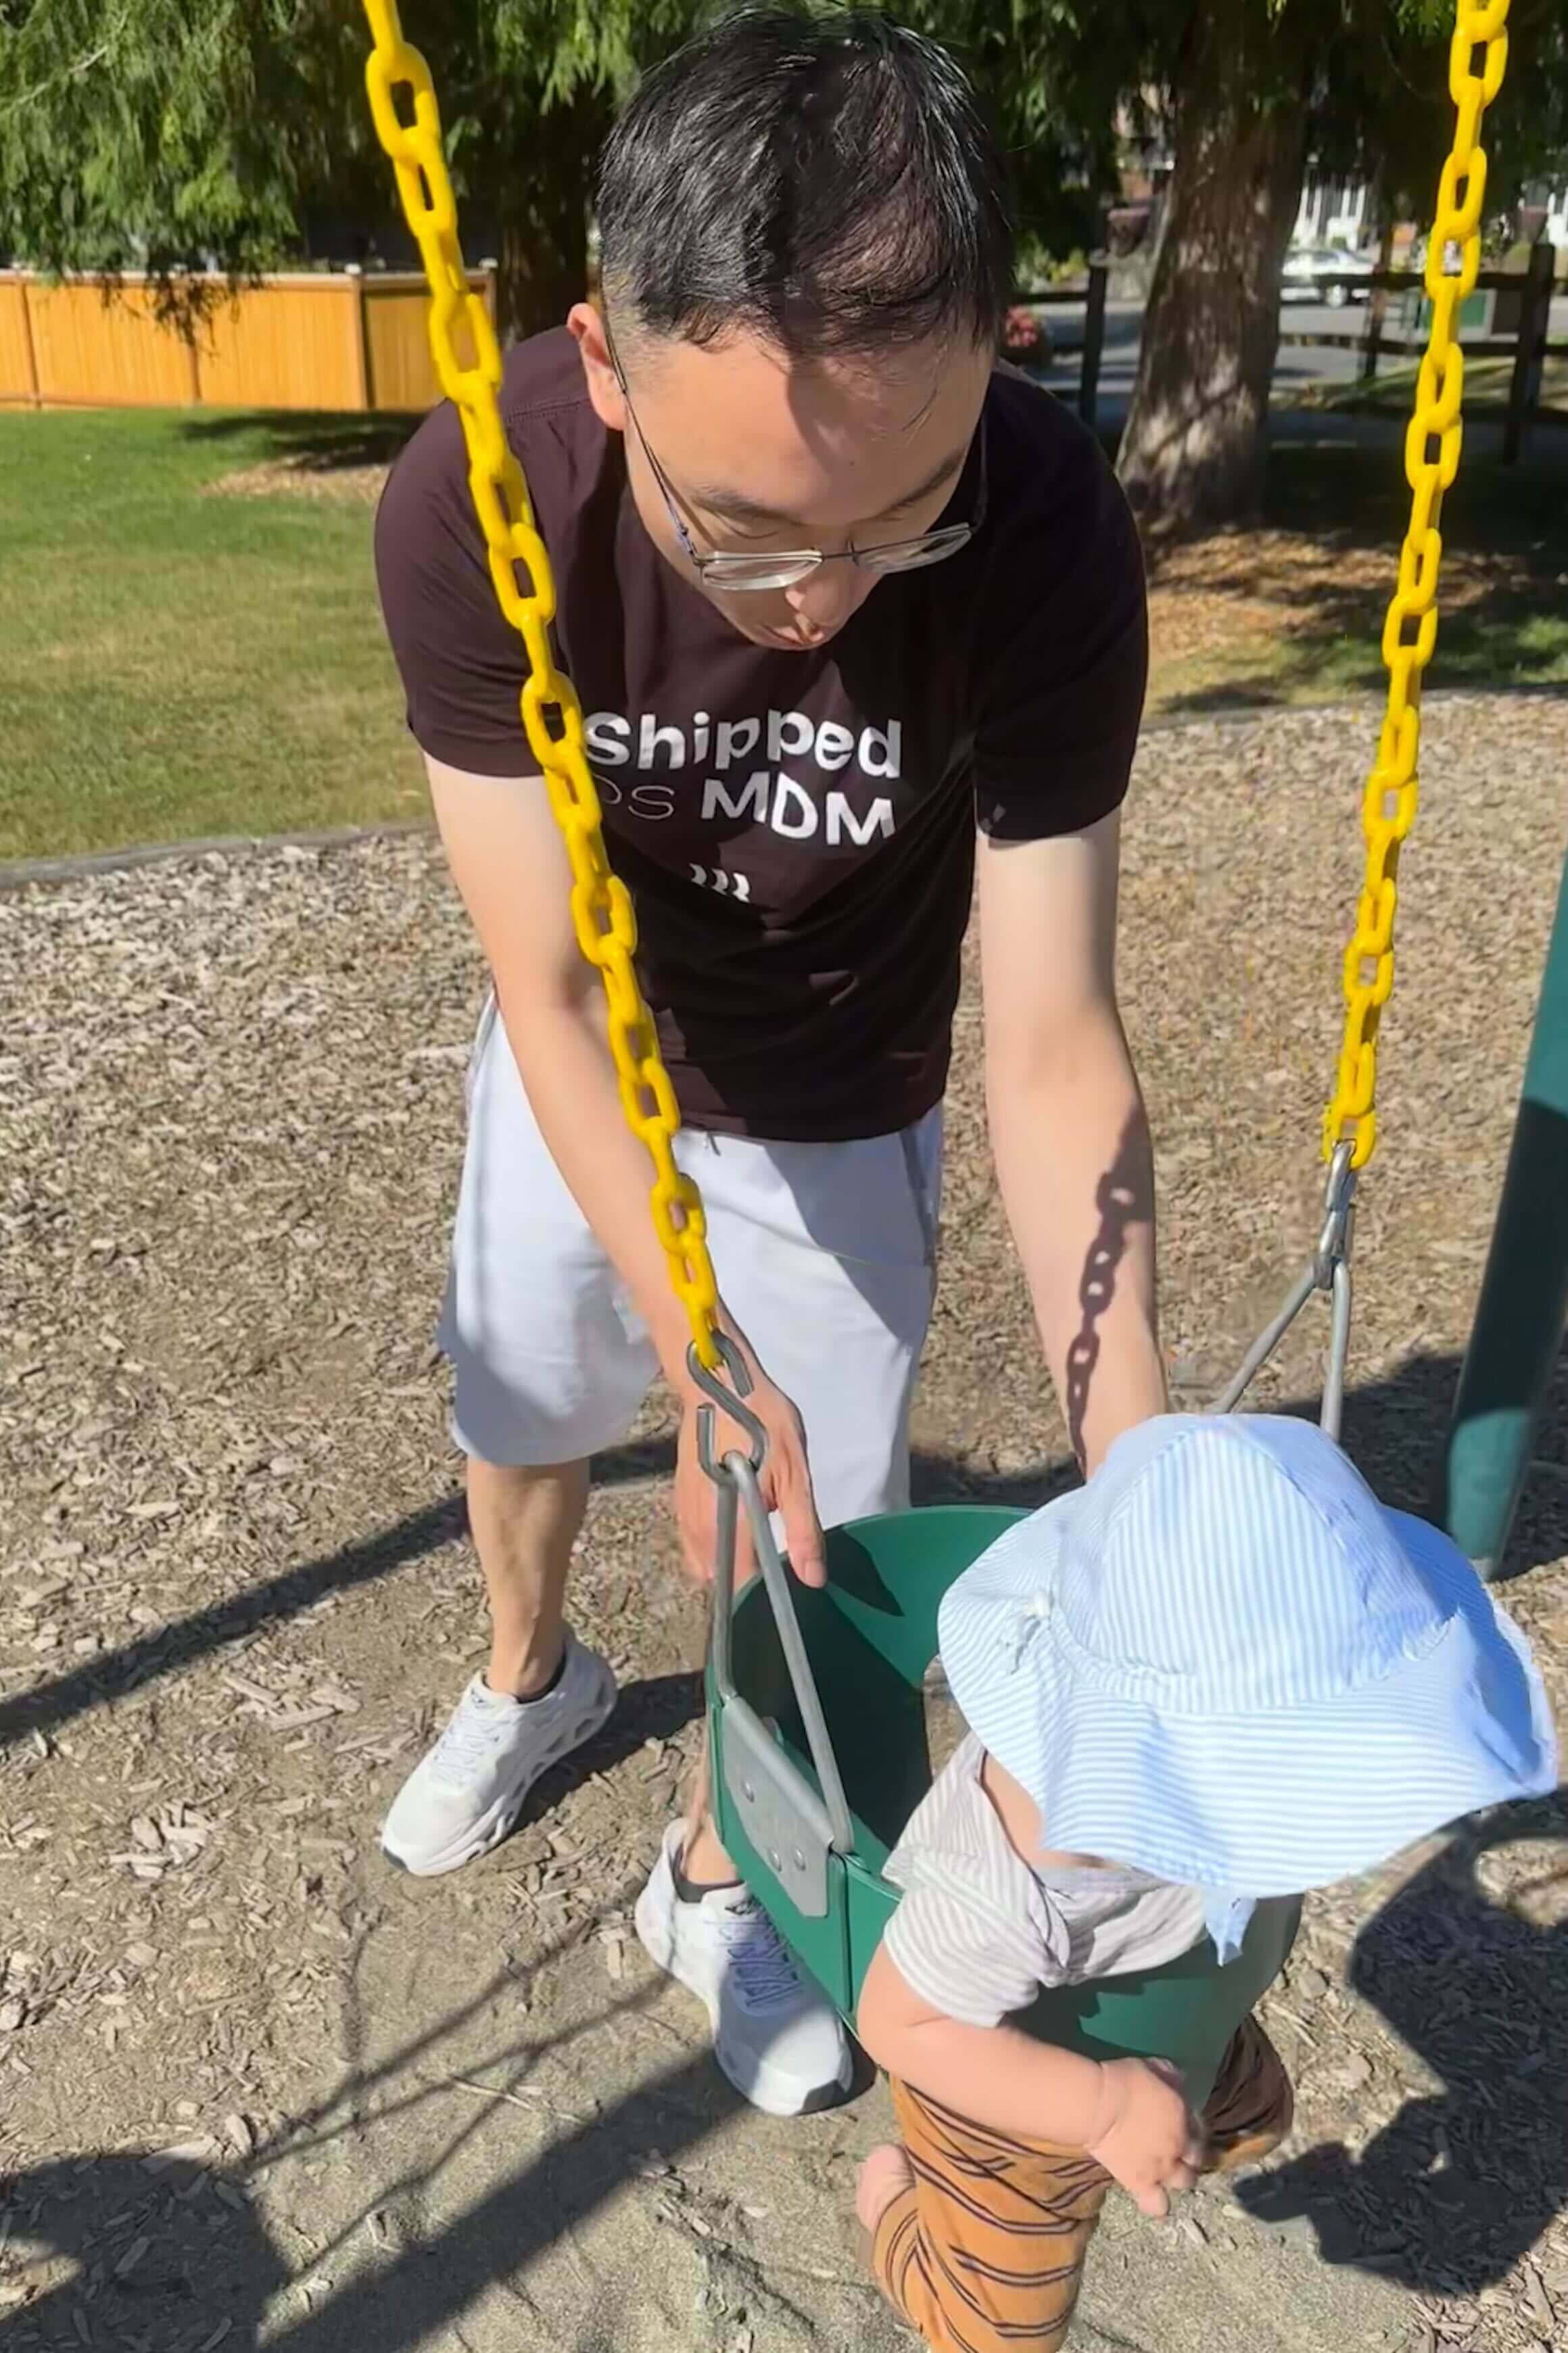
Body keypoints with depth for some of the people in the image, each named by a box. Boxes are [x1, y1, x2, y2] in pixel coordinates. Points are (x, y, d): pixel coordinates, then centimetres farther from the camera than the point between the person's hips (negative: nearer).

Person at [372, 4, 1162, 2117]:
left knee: (811, 1546, 8)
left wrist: (1141, 1484, -34)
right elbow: (550, 993, -27)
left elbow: (1054, 1047, -29)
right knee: (518, 1413, 22)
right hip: (583, 1075, 2)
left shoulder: (1049, 537, -32)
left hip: (836, 1112, -1)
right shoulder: (469, 508, -31)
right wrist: (694, 1342, -38)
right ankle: (532, 1674, 57)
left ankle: (718, 1878, 40)